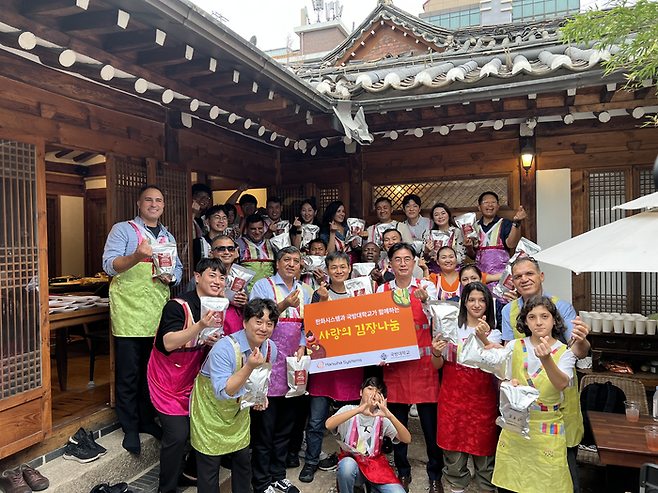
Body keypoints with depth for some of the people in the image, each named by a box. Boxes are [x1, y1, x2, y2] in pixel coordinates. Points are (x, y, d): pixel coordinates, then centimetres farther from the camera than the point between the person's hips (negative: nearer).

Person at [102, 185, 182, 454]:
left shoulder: (168, 237, 16)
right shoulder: (123, 230, -1)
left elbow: (178, 267, 18)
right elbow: (109, 265, -13)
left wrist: (171, 277, -6)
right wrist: (137, 257, -31)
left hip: (158, 313, 5)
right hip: (129, 313, -5)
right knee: (129, 374, 3)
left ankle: (147, 419, 31)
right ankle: (130, 429, 18)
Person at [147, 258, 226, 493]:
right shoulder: (178, 305, -21)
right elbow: (169, 343, -34)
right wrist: (200, 326, -45)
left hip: (194, 380, 7)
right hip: (168, 382, -6)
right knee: (178, 435, -11)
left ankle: (193, 472, 32)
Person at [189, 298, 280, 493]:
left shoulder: (271, 349, -11)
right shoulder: (224, 348, -32)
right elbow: (222, 392, -35)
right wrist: (249, 367, -44)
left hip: (239, 411, 6)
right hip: (210, 409, -5)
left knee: (243, 459, 17)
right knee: (210, 465, 3)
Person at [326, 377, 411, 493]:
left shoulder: (381, 417, 3)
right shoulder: (349, 409, -2)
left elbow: (407, 439, -10)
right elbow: (329, 425, -24)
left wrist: (390, 415, -28)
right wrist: (359, 410, -34)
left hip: (376, 463, 2)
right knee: (347, 464, -37)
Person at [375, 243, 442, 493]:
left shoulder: (427, 286, 1)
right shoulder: (382, 290, 5)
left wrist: (425, 300, -32)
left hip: (423, 361, -1)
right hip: (394, 361, 2)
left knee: (431, 421, 4)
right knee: (398, 421, 10)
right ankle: (403, 472, 30)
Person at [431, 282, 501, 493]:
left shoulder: (493, 333, 4)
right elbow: (437, 365, 7)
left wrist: (483, 338, -35)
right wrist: (436, 353, -14)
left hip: (482, 396, 0)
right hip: (452, 396, 1)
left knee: (482, 446, 5)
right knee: (452, 444, 7)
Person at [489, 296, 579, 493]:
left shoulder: (564, 352, -5)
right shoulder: (514, 347, -1)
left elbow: (562, 384, -25)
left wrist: (546, 358, -42)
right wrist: (509, 386, -15)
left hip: (548, 431, -2)